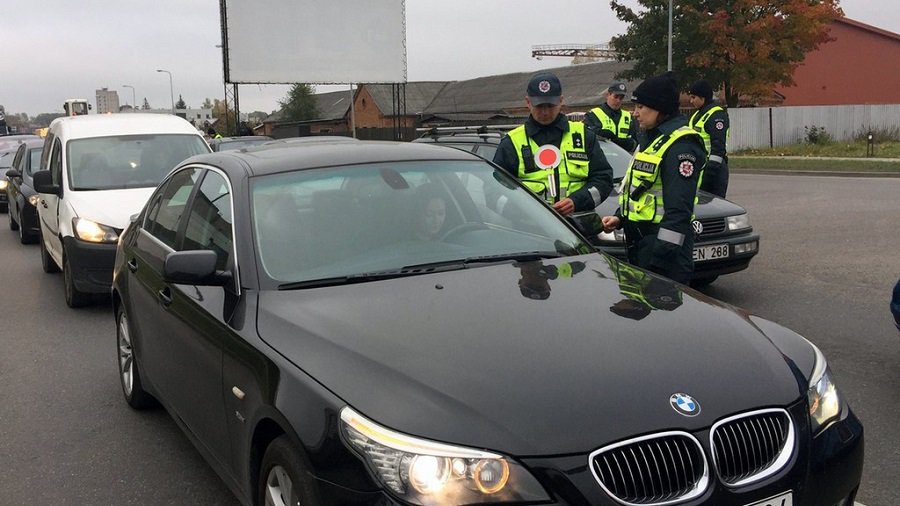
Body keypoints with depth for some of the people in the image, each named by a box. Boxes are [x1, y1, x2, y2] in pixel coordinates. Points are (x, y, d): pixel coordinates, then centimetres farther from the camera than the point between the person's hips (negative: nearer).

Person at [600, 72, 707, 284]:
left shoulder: (680, 145, -17)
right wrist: (620, 217, 13)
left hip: (662, 242, -10)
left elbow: (679, 210, -24)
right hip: (639, 242, 10)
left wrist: (660, 256, -27)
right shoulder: (651, 137, 17)